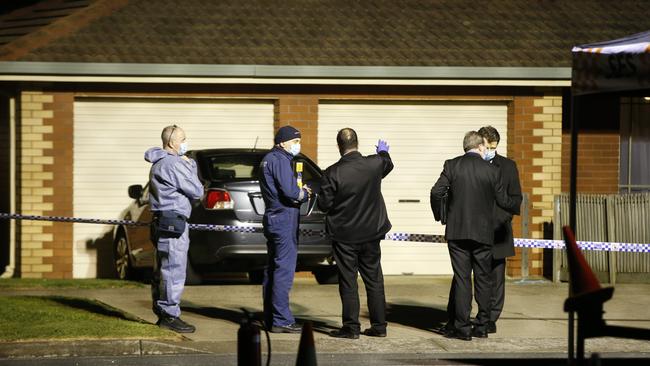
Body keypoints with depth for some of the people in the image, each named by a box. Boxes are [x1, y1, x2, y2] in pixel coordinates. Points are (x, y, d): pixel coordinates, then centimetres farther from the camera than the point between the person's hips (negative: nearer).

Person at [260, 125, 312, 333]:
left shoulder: (269, 159, 19)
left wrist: (300, 192, 5)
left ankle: (270, 319, 17)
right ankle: (281, 321, -11)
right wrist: (305, 194, -3)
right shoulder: (280, 160, -13)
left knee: (273, 270, 13)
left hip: (273, 219, 11)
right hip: (284, 219, -11)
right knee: (284, 270, -10)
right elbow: (289, 192, -21)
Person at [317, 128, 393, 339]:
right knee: (374, 280, 12)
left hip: (344, 235, -3)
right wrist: (383, 152, 41)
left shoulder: (333, 173, -18)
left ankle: (351, 327, 4)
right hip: (371, 234, 3)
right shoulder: (375, 164, -7)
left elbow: (324, 204, -13)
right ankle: (379, 326, 16)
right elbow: (388, 164, 18)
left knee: (348, 282, 3)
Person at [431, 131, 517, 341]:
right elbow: (503, 201, 2)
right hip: (483, 233, 0)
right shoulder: (491, 171, -3)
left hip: (457, 231, 0)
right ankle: (482, 327, 12)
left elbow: (436, 192, -7)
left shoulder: (452, 166, -3)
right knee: (483, 279, 10)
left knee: (461, 278, 1)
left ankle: (462, 327, -1)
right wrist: (515, 206, 24)